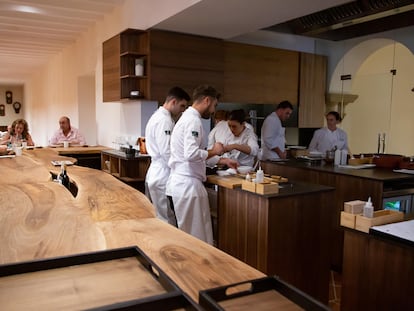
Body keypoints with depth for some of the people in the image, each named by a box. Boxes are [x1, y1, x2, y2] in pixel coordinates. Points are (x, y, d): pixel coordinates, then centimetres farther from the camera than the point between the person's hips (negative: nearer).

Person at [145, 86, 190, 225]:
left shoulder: (157, 116, 16)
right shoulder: (164, 120, -16)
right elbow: (167, 153, -21)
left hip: (154, 174, 10)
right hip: (163, 177, -10)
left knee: (156, 219, 15)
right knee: (167, 223, -2)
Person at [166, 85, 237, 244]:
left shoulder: (187, 118, 18)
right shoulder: (193, 120, -14)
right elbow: (192, 154, -27)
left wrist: (223, 160, 26)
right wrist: (214, 151, -10)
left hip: (180, 183, 10)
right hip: (188, 184, -10)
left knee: (187, 235, 16)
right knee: (197, 237, 0)